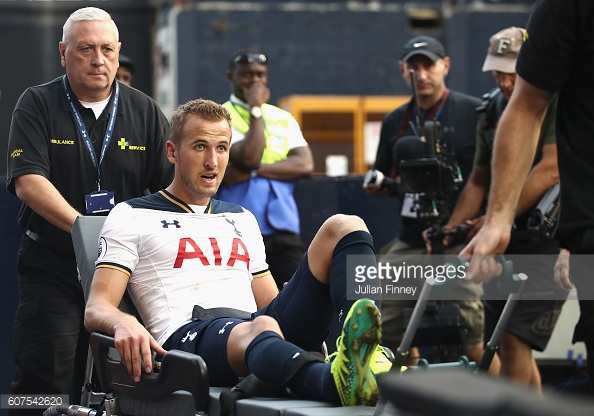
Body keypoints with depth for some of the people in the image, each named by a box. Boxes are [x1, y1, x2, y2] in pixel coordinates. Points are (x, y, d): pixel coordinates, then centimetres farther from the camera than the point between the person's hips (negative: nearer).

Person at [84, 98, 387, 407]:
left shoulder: (242, 220, 33)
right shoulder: (131, 216, 17)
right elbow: (96, 310, 5)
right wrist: (124, 323, -21)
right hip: (188, 334, -5)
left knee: (344, 227, -11)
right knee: (261, 330, -41)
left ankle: (367, 355, -39)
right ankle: (341, 383, -73)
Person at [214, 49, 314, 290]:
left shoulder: (283, 118, 16)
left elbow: (305, 164, 2)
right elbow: (248, 158, -14)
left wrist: (254, 171, -9)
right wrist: (256, 110, -6)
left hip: (283, 228, 4)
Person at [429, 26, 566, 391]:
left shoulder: (559, 104, -10)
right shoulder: (492, 110, 11)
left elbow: (549, 171, -19)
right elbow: (479, 180, 17)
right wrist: (451, 228, 4)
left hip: (548, 237, -7)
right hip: (508, 239, 7)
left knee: (514, 339, -16)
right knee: (509, 344, 7)